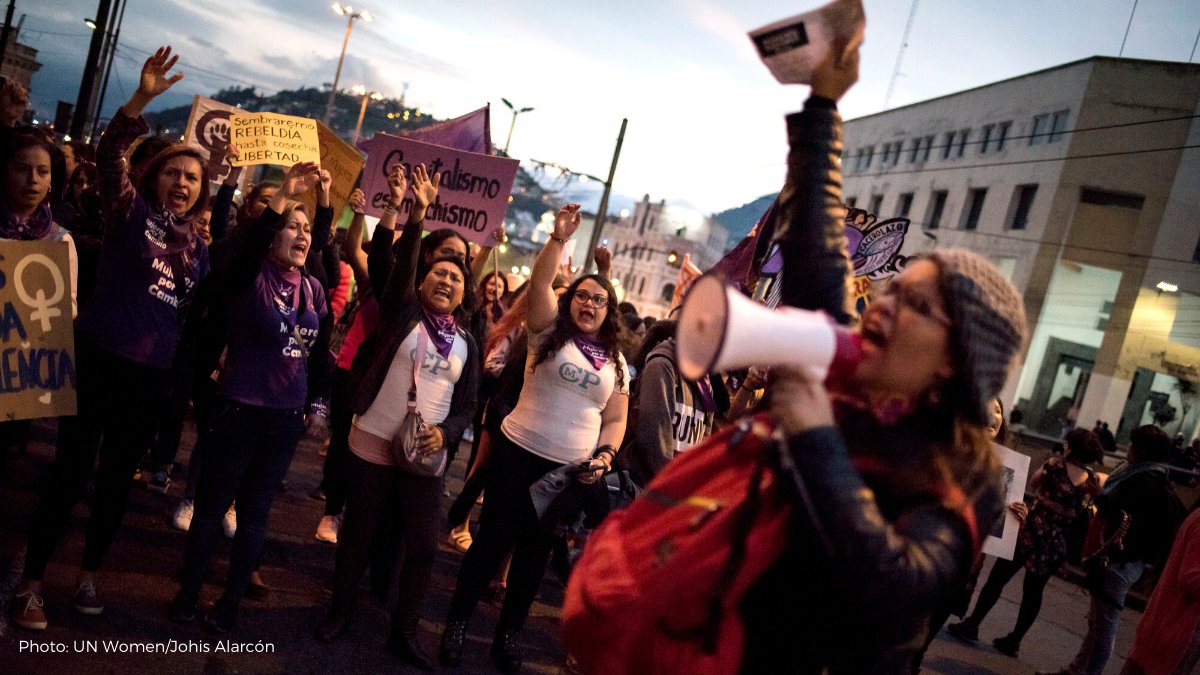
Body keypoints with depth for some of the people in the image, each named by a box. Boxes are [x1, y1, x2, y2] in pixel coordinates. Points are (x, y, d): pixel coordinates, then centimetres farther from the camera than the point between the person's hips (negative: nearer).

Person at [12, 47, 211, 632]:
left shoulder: (196, 247, 10)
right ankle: (30, 584, 16)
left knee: (117, 478, 13)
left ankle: (88, 576, 30)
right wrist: (141, 99, -31)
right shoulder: (131, 212, -2)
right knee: (70, 473, 1)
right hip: (99, 357, -4)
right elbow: (109, 155, -19)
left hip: (151, 373, 5)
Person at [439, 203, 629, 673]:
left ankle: (508, 634, 28)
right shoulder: (550, 331, -1)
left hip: (572, 469, 4)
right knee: (492, 540, 4)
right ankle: (457, 624, 21)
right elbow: (538, 284, -18)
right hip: (519, 453, -3)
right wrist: (559, 238, -30)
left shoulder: (615, 362, 9)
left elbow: (615, 420, 12)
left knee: (535, 552, 13)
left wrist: (605, 454, -6)